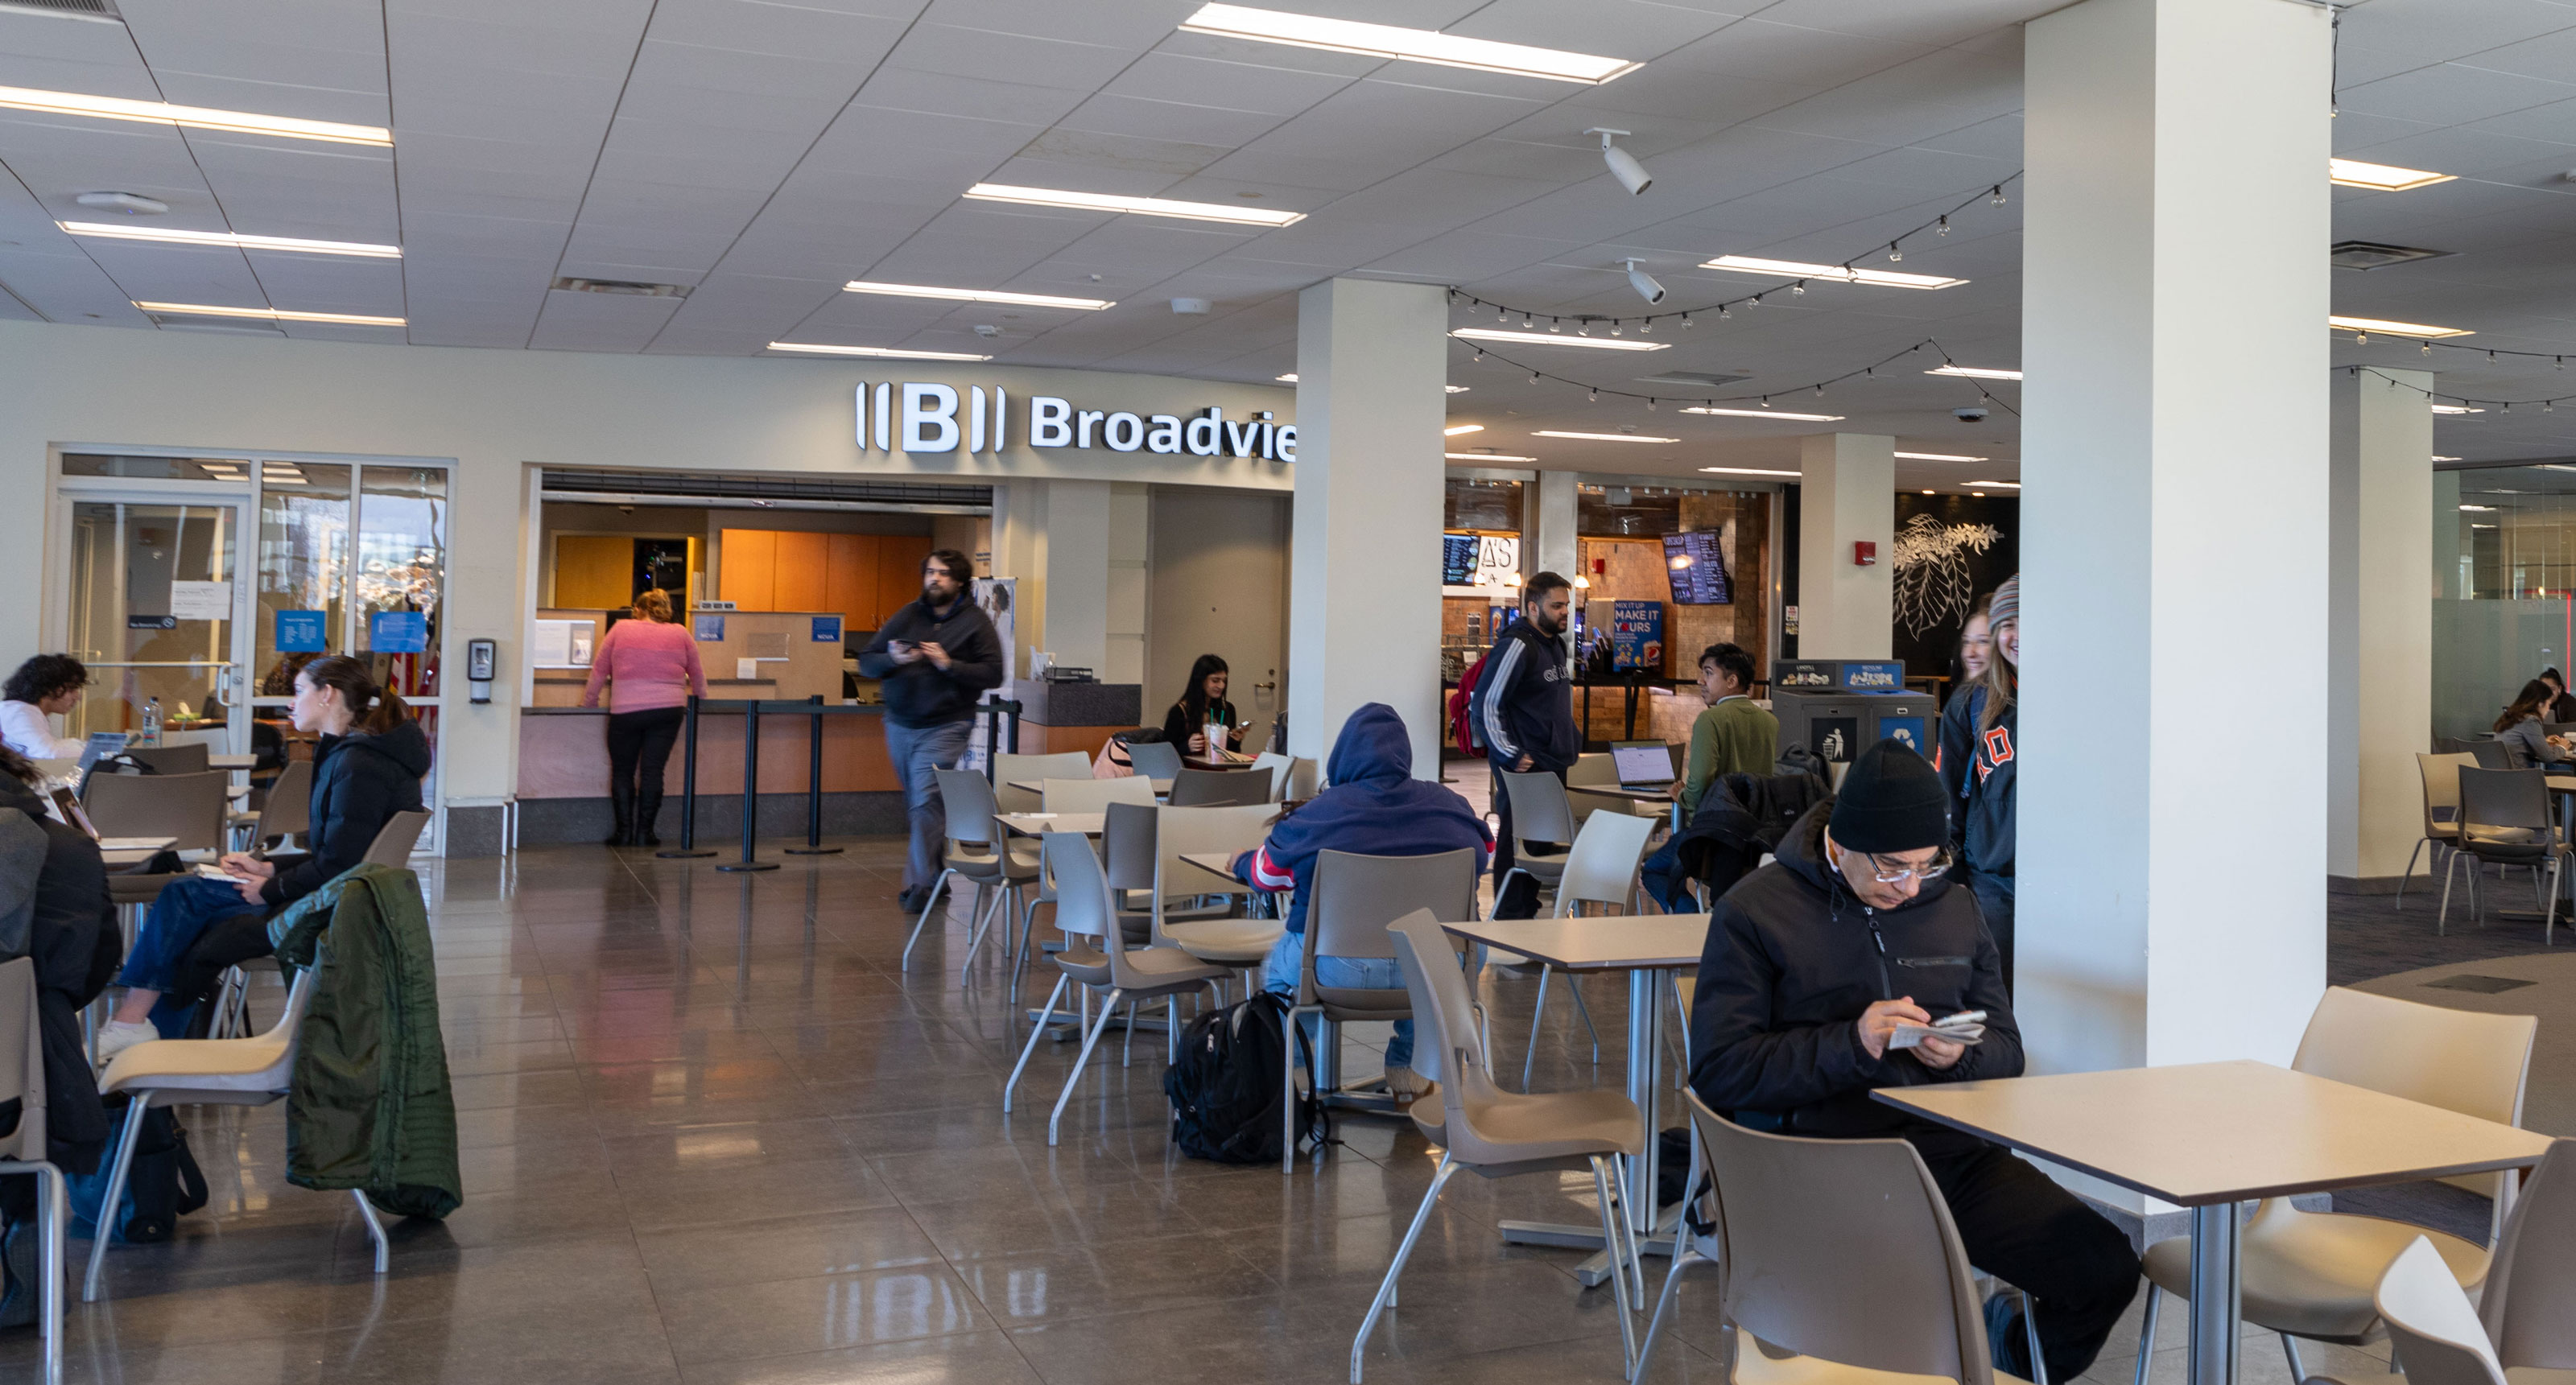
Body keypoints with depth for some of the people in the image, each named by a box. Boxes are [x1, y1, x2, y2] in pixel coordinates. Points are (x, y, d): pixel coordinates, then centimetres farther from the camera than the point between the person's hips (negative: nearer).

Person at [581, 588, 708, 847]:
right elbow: (697, 675, 19)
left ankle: (624, 831, 8)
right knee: (653, 770, 3)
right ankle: (644, 832, 2)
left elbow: (599, 670, 11)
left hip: (626, 710, -1)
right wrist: (700, 700, 34)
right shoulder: (680, 634, 11)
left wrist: (588, 702, 21)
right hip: (669, 709, 1)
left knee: (623, 770, 10)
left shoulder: (620, 629, 9)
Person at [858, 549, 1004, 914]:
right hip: (900, 724, 5)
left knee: (926, 802, -15)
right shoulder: (907, 616, 9)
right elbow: (866, 662, 8)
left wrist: (949, 664, -17)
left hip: (944, 728, -5)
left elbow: (993, 674, -8)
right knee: (914, 804, 12)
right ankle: (936, 874, 27)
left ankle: (920, 883, -12)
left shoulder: (975, 622, 0)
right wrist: (893, 660, -13)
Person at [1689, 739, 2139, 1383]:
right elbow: (1718, 1070, -6)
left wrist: (1963, 1053, -4)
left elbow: (2006, 1048, 20)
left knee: (2105, 1267, -12)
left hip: (1947, 1145, 5)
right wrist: (1851, 1045, -17)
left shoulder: (1953, 907, 17)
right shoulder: (1754, 911, 0)